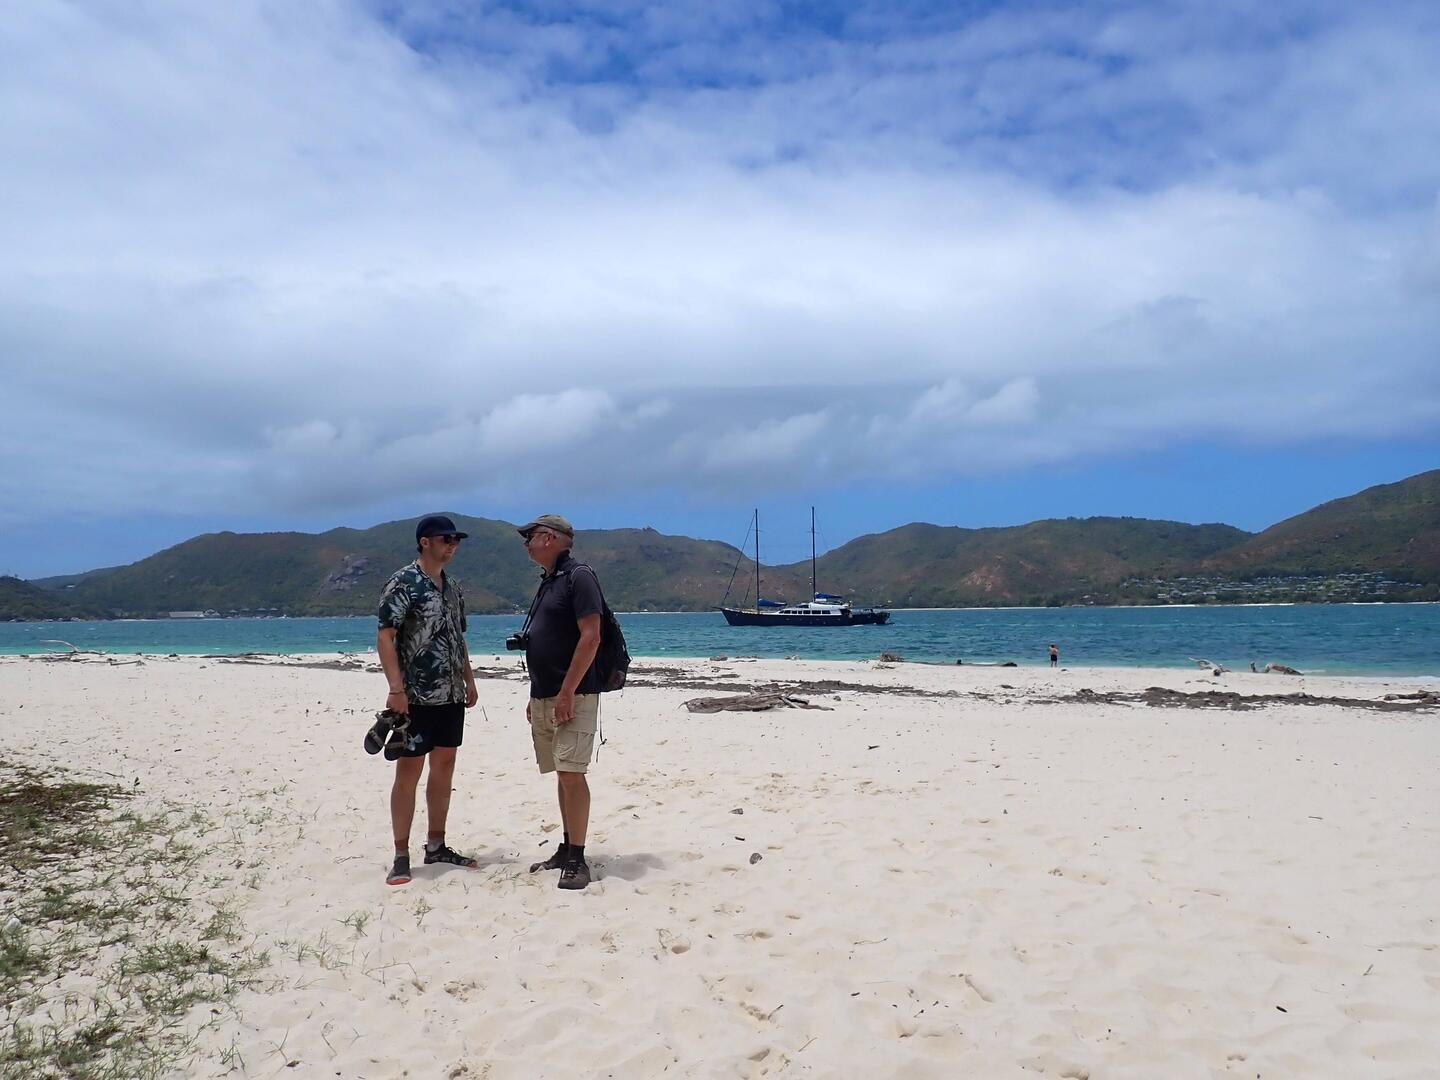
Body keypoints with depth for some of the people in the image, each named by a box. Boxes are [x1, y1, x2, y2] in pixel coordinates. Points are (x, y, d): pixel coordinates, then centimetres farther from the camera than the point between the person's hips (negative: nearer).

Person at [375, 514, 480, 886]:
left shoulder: (452, 587, 13)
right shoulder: (402, 583, -10)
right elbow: (385, 636, -15)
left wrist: (469, 681, 15)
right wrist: (396, 688, -22)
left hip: (451, 695, 8)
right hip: (416, 696, -8)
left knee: (444, 767, 12)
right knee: (409, 771, -2)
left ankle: (436, 846, 22)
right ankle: (401, 856, 5)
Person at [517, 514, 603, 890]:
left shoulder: (578, 576, -10)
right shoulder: (547, 582, 18)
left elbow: (590, 637, -18)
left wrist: (567, 692, -21)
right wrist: (535, 695, 19)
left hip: (572, 696, -9)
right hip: (545, 697, 9)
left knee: (571, 773, -10)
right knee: (562, 774, 13)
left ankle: (577, 859, -5)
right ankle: (566, 850, 20)